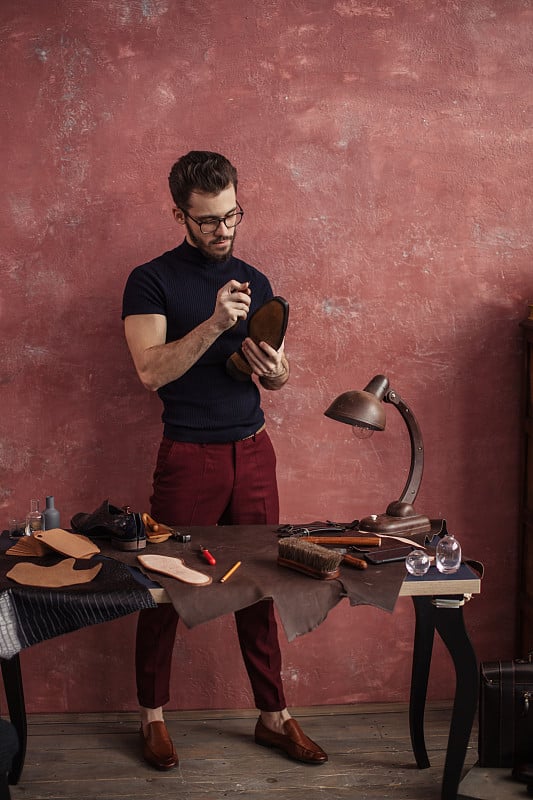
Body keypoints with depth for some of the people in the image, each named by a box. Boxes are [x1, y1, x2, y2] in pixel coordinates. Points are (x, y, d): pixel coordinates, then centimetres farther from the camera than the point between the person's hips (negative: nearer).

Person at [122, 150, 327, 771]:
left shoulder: (254, 282, 11)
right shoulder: (152, 281, -4)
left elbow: (272, 380, 14)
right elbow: (151, 370, -16)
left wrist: (275, 371, -10)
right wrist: (214, 324, -26)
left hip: (252, 451, 4)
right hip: (188, 457, -4)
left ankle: (273, 715, 22)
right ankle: (152, 716, 23)